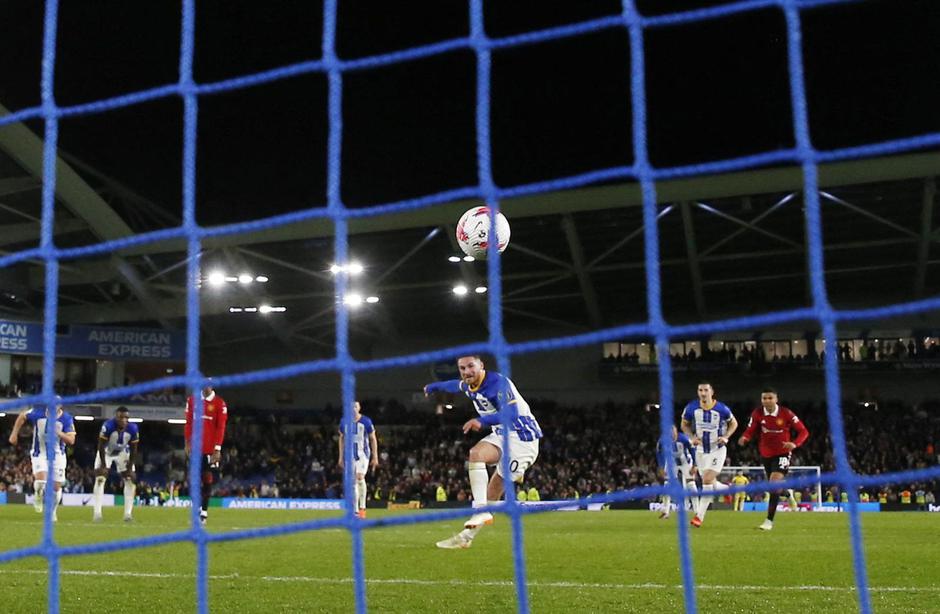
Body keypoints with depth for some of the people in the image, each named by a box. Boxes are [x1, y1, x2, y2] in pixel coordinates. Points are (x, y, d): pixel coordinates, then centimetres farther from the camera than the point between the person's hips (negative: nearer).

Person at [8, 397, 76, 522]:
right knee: (40, 479, -22)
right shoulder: (38, 412, -15)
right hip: (39, 453, -1)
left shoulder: (66, 419, -15)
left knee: (56, 486, 2)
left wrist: (58, 433, -31)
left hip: (57, 455, 1)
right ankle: (39, 496, 13)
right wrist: (14, 434, 3)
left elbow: (71, 440, -15)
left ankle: (53, 511, 28)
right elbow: (22, 416, 5)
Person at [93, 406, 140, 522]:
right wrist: (103, 465, -24)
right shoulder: (108, 426, -35)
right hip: (106, 452, -2)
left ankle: (127, 514, -1)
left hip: (122, 453, 2)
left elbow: (133, 450, -14)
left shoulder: (133, 429, -26)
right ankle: (97, 512, -11)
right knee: (100, 479, -13)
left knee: (131, 481, -5)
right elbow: (101, 447, -25)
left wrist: (130, 468, -15)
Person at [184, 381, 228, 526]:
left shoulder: (219, 403, -3)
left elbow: (221, 427, -5)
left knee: (208, 481, 1)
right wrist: (188, 444, 4)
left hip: (210, 449, -2)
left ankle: (204, 513, 6)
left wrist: (218, 448, -10)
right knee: (195, 479, 4)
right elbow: (188, 424, 9)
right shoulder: (192, 400, 7)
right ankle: (197, 509, 11)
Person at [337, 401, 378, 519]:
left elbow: (373, 439, 1)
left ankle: (362, 507, -9)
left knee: (360, 478, -19)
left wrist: (375, 457, 0)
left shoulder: (366, 421, -5)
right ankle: (355, 510, 9)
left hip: (363, 454, -3)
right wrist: (341, 457, 13)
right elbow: (342, 439, 15)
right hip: (350, 455, 3)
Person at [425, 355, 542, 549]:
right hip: (502, 435, 8)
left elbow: (511, 414, -35)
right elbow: (455, 385, 31)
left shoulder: (498, 382, -22)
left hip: (523, 437, -8)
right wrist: (434, 386, 48)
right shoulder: (469, 385, 5)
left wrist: (482, 421, -48)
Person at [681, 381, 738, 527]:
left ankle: (699, 516, -9)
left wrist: (726, 437, -13)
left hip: (718, 450, -4)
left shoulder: (721, 409, -14)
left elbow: (734, 423, 3)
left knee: (707, 480, -15)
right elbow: (684, 424, 8)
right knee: (710, 483, 10)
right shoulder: (691, 408, -9)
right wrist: (692, 437, -10)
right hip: (701, 450, 4)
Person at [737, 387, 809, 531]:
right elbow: (750, 431, -3)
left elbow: (803, 431, -11)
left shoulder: (786, 413, -16)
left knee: (774, 484, -21)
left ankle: (769, 520, -15)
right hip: (766, 454, 4)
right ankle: (788, 493, 56)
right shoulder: (757, 414, -9)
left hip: (782, 454, -4)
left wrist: (795, 444, -29)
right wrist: (744, 438, -27)